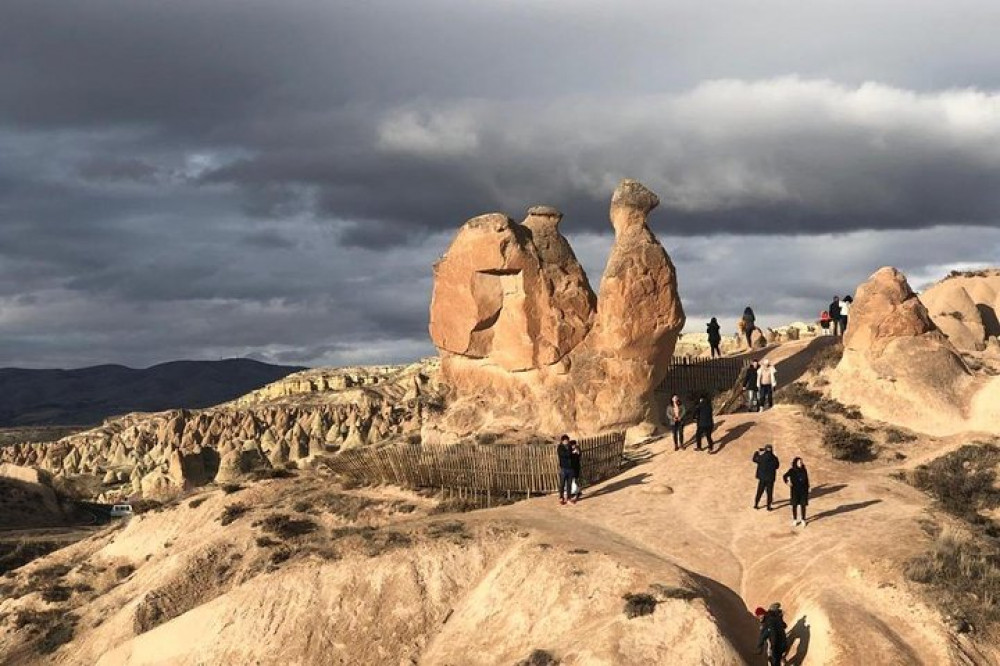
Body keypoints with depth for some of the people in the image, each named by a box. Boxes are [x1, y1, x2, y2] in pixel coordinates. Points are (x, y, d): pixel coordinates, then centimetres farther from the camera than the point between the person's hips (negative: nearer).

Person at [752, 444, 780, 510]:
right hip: (770, 478, -1)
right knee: (769, 492, 8)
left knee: (760, 491, 13)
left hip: (762, 477, 1)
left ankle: (756, 504, 18)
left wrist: (757, 452, 21)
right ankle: (768, 506, 9)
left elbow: (755, 459, 7)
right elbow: (777, 466, 6)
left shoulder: (762, 457, -11)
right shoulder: (774, 458, -10)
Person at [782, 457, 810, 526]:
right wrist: (787, 482, -19)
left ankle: (803, 520, 18)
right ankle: (795, 520, 20)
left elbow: (806, 481, 6)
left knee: (803, 505, 6)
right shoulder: (792, 471, -8)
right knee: (794, 505, 7)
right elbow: (785, 476, -2)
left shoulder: (804, 471, 0)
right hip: (795, 491, -2)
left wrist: (807, 490, 5)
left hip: (803, 491, 2)